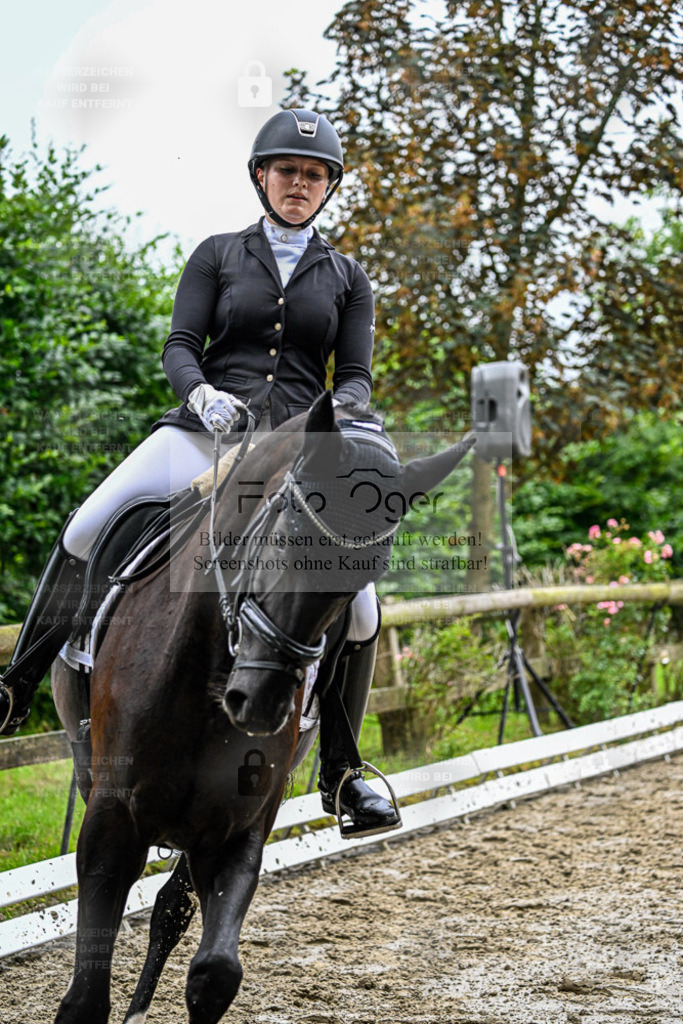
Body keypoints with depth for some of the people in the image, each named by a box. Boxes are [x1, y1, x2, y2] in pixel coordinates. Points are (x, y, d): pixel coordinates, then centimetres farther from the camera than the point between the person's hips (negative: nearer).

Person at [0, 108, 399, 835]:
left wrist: (335, 417, -13)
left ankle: (339, 774, 6)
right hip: (207, 429, 0)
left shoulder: (346, 277, 15)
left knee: (359, 611, -14)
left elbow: (356, 377, 10)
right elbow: (179, 345, 4)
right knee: (83, 534, -19)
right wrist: (202, 394, -18)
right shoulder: (217, 256, 12)